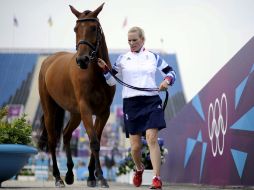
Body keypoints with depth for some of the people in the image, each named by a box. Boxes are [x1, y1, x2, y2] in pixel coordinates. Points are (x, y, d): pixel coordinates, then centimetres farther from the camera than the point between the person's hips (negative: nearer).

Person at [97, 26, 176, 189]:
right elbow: (112, 81, 7)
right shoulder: (123, 59, 6)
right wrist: (105, 69, -9)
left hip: (151, 102, -1)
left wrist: (167, 80, -8)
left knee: (152, 139, -15)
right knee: (135, 146, 4)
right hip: (131, 103, 1)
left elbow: (171, 71, 13)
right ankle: (139, 169, 36)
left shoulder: (153, 57, 7)